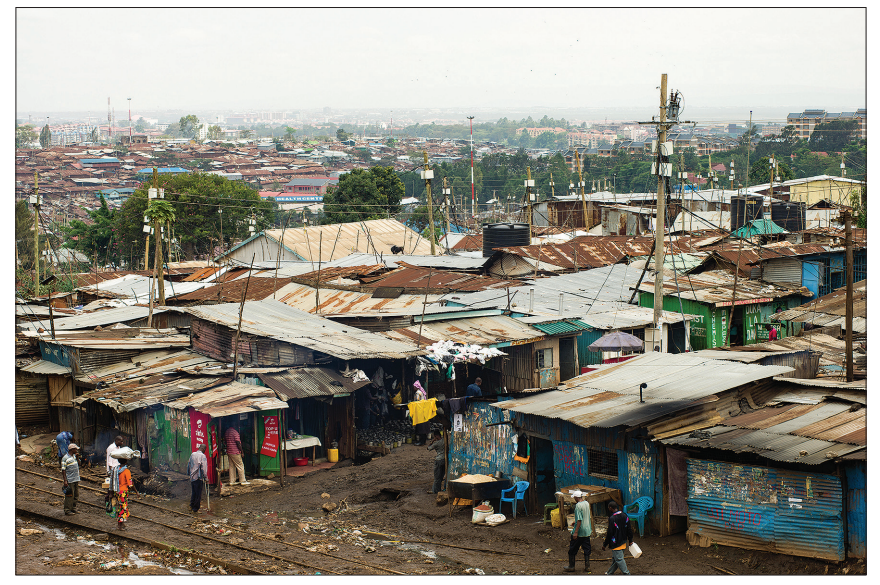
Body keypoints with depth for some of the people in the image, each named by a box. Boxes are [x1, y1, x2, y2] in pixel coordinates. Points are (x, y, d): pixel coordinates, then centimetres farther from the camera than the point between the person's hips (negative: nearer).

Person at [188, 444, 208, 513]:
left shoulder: (192, 455, 7)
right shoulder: (202, 456, -13)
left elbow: (188, 465, 17)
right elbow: (203, 468, -18)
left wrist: (189, 473, 30)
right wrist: (205, 477, -11)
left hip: (192, 477, 7)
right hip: (198, 477, -7)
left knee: (194, 492, 21)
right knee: (198, 494, 2)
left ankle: (191, 506, 27)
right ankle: (195, 509, 5)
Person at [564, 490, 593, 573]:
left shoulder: (578, 505, -19)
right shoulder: (586, 503, 5)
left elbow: (579, 520, -23)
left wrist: (575, 532, -21)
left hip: (579, 532, -7)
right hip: (587, 531, 7)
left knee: (572, 550, 7)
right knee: (587, 549, 12)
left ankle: (571, 567, 15)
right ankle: (587, 567, 13)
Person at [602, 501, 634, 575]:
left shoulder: (612, 518, -20)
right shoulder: (624, 515, 4)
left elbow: (610, 533, -18)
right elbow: (629, 529, 11)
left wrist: (604, 544, -8)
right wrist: (630, 540, 21)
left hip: (616, 543, -9)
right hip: (623, 542, 9)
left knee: (619, 559, -1)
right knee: (614, 558, 19)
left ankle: (626, 574, -1)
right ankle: (610, 573, 32)